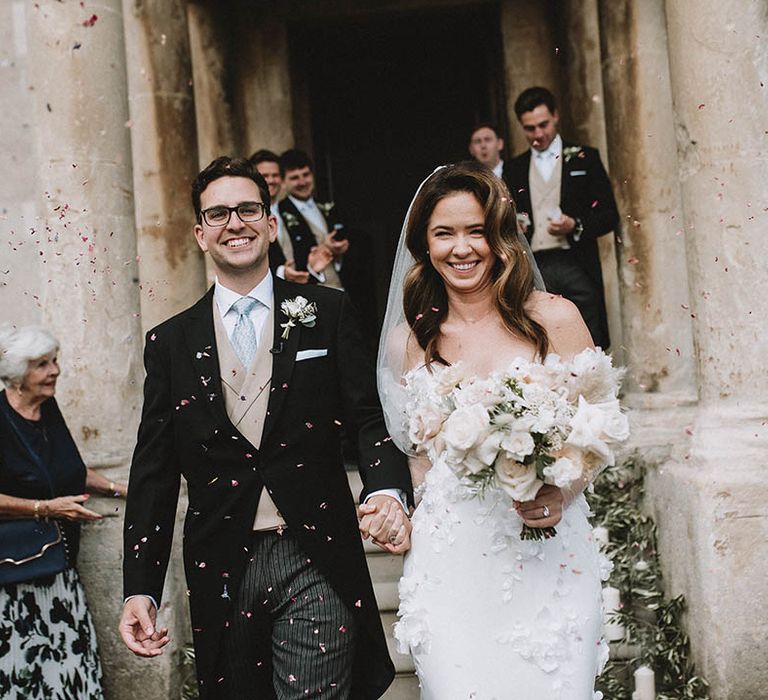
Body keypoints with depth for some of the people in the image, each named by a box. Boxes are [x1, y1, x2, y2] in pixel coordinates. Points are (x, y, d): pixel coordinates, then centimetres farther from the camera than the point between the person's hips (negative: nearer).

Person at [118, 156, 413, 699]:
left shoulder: (327, 314, 3)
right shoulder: (170, 343, 7)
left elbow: (368, 417, -3)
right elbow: (154, 474, 7)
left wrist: (387, 490, -24)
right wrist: (141, 589, 1)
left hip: (317, 566, -2)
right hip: (221, 573, 2)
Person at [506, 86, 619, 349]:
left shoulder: (584, 158, 9)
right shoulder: (515, 168, 16)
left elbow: (610, 215, 5)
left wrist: (576, 226, -12)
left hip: (576, 267, -1)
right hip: (534, 271, 2)